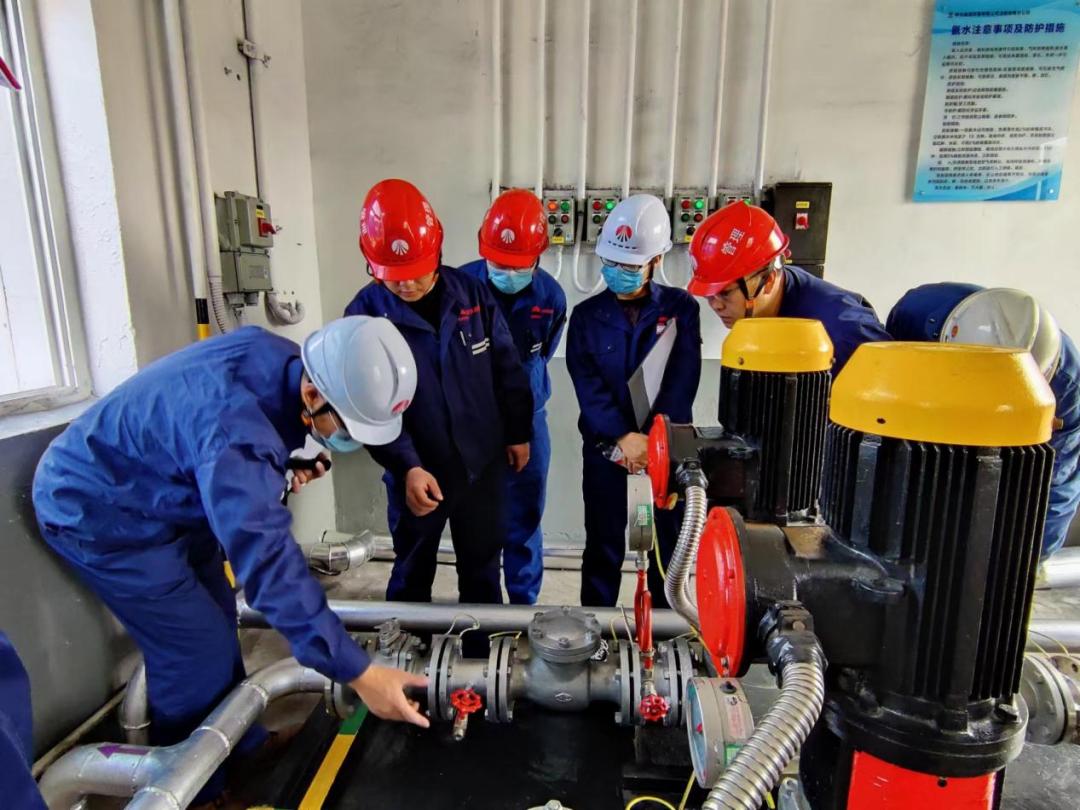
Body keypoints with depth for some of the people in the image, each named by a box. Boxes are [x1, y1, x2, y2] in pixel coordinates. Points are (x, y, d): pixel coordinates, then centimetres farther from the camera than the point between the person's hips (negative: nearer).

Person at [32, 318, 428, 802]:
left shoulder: (282, 360, -14)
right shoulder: (235, 428, -40)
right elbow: (267, 560, -41)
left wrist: (291, 462, -5)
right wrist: (356, 672, -37)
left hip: (160, 494, 8)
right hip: (95, 511, -8)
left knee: (216, 626, 16)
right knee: (199, 652, -4)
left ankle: (240, 747, 36)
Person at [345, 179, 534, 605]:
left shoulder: (473, 293, -7)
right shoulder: (364, 315, -13)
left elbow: (507, 369, 3)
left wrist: (518, 433, 7)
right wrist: (406, 466, -28)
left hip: (482, 463, 2)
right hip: (414, 471, -2)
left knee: (482, 567, 21)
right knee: (411, 572, 19)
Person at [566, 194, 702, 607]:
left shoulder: (681, 308, -1)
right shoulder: (586, 315, 1)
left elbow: (681, 383, -9)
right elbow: (587, 386, -10)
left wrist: (649, 441, -19)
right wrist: (623, 437, -22)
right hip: (604, 445, 0)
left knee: (668, 543, 13)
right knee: (603, 545, 10)